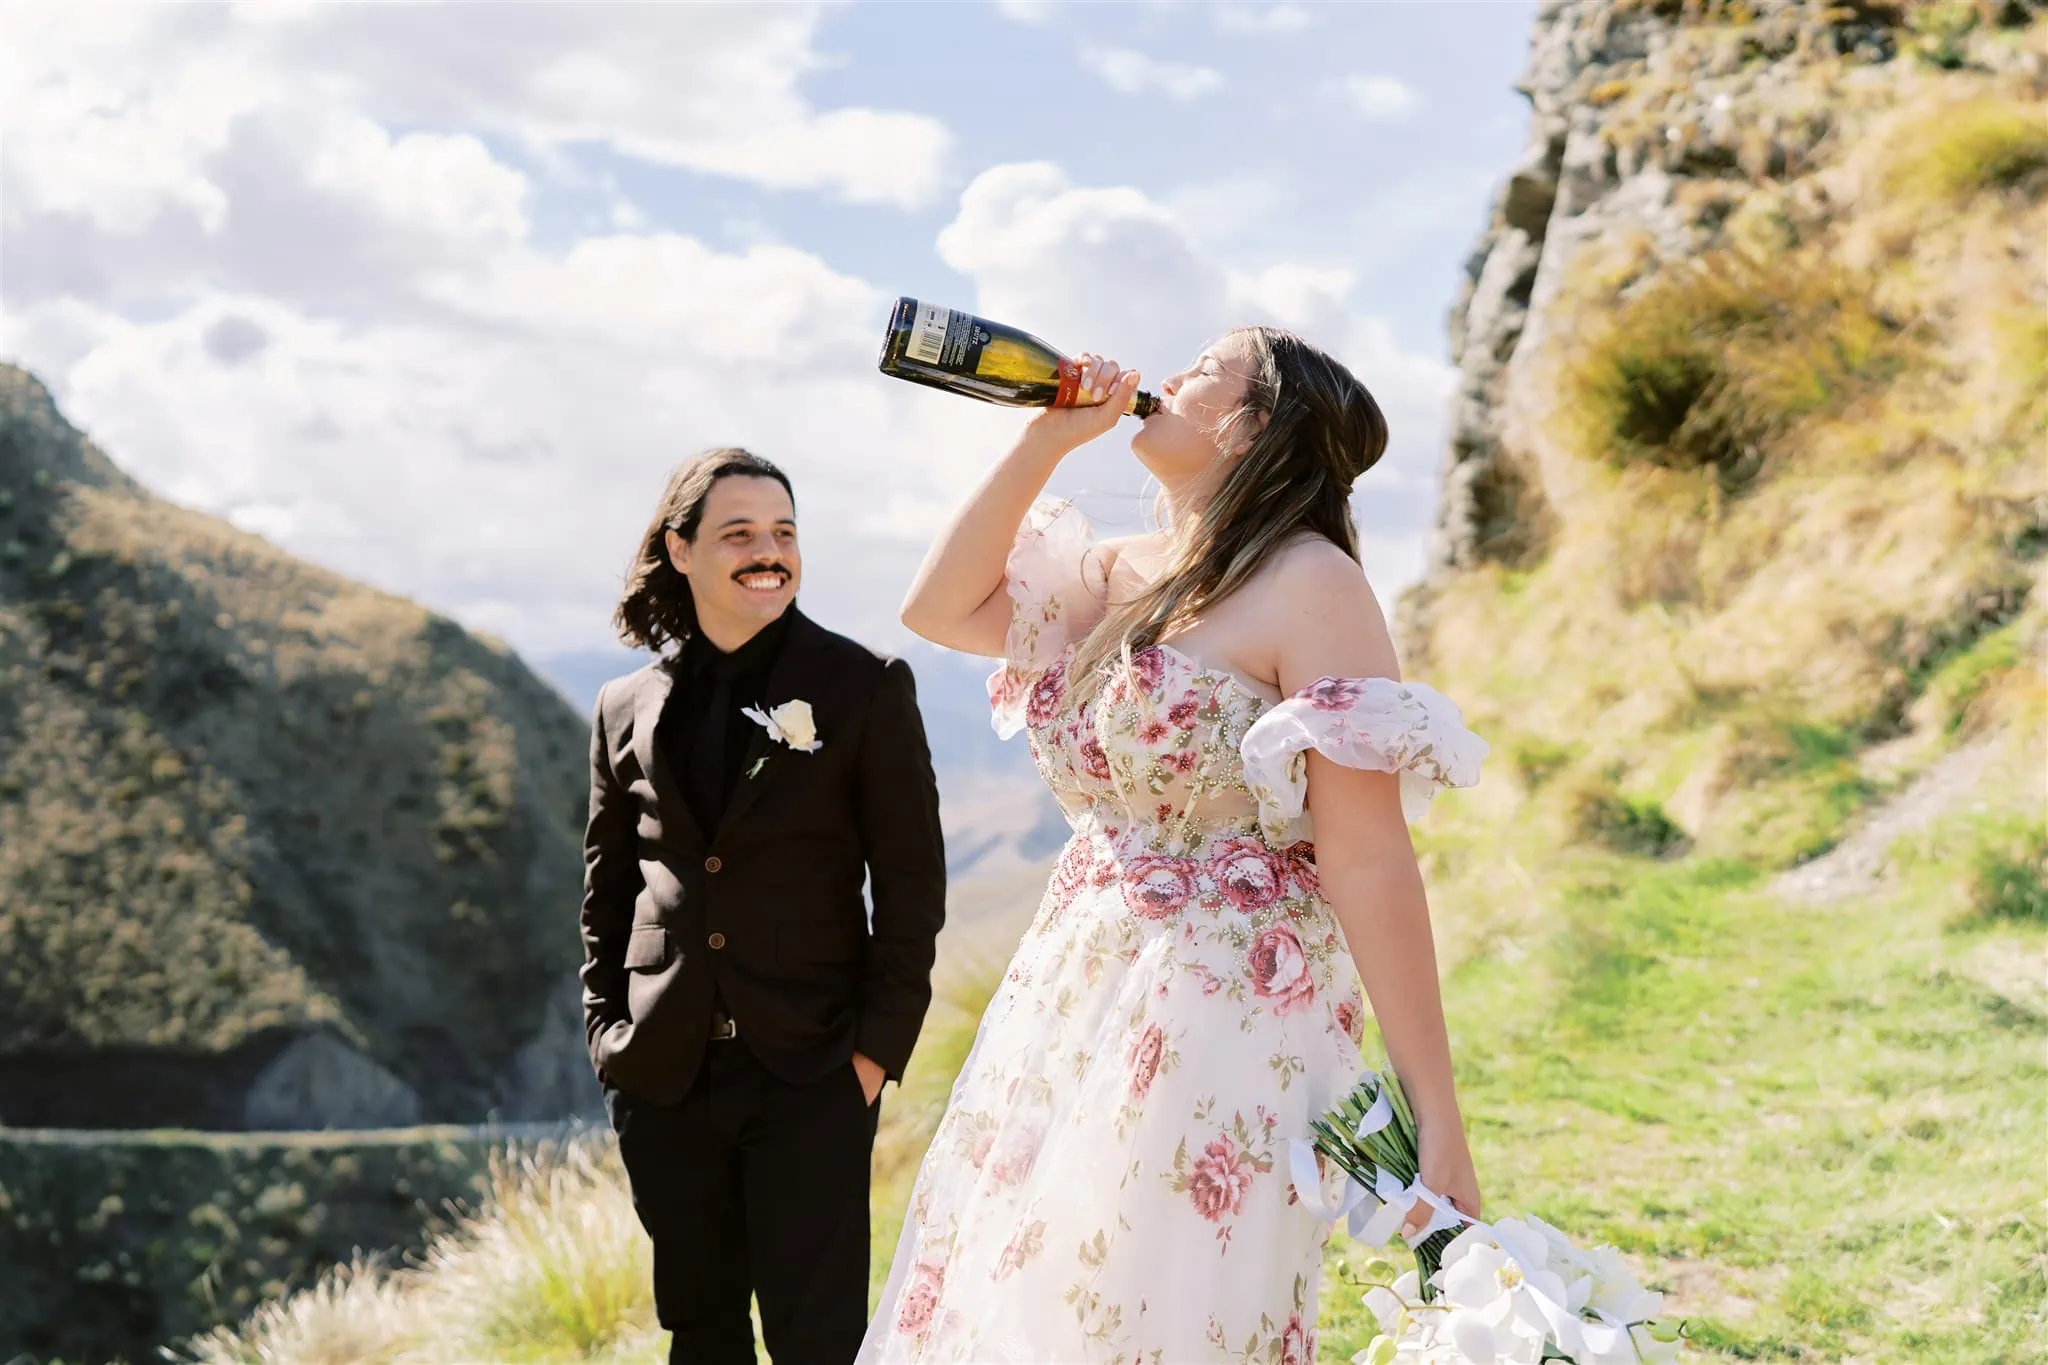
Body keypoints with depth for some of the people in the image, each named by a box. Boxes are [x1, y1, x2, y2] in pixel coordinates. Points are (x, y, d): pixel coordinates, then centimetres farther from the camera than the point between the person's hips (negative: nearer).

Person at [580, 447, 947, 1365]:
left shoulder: (865, 688, -2)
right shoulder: (626, 711, 8)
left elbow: (911, 884, -3)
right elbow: (606, 892, 15)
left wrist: (879, 1046, -7)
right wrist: (606, 1028, 6)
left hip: (812, 1072, -3)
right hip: (665, 1078, 3)